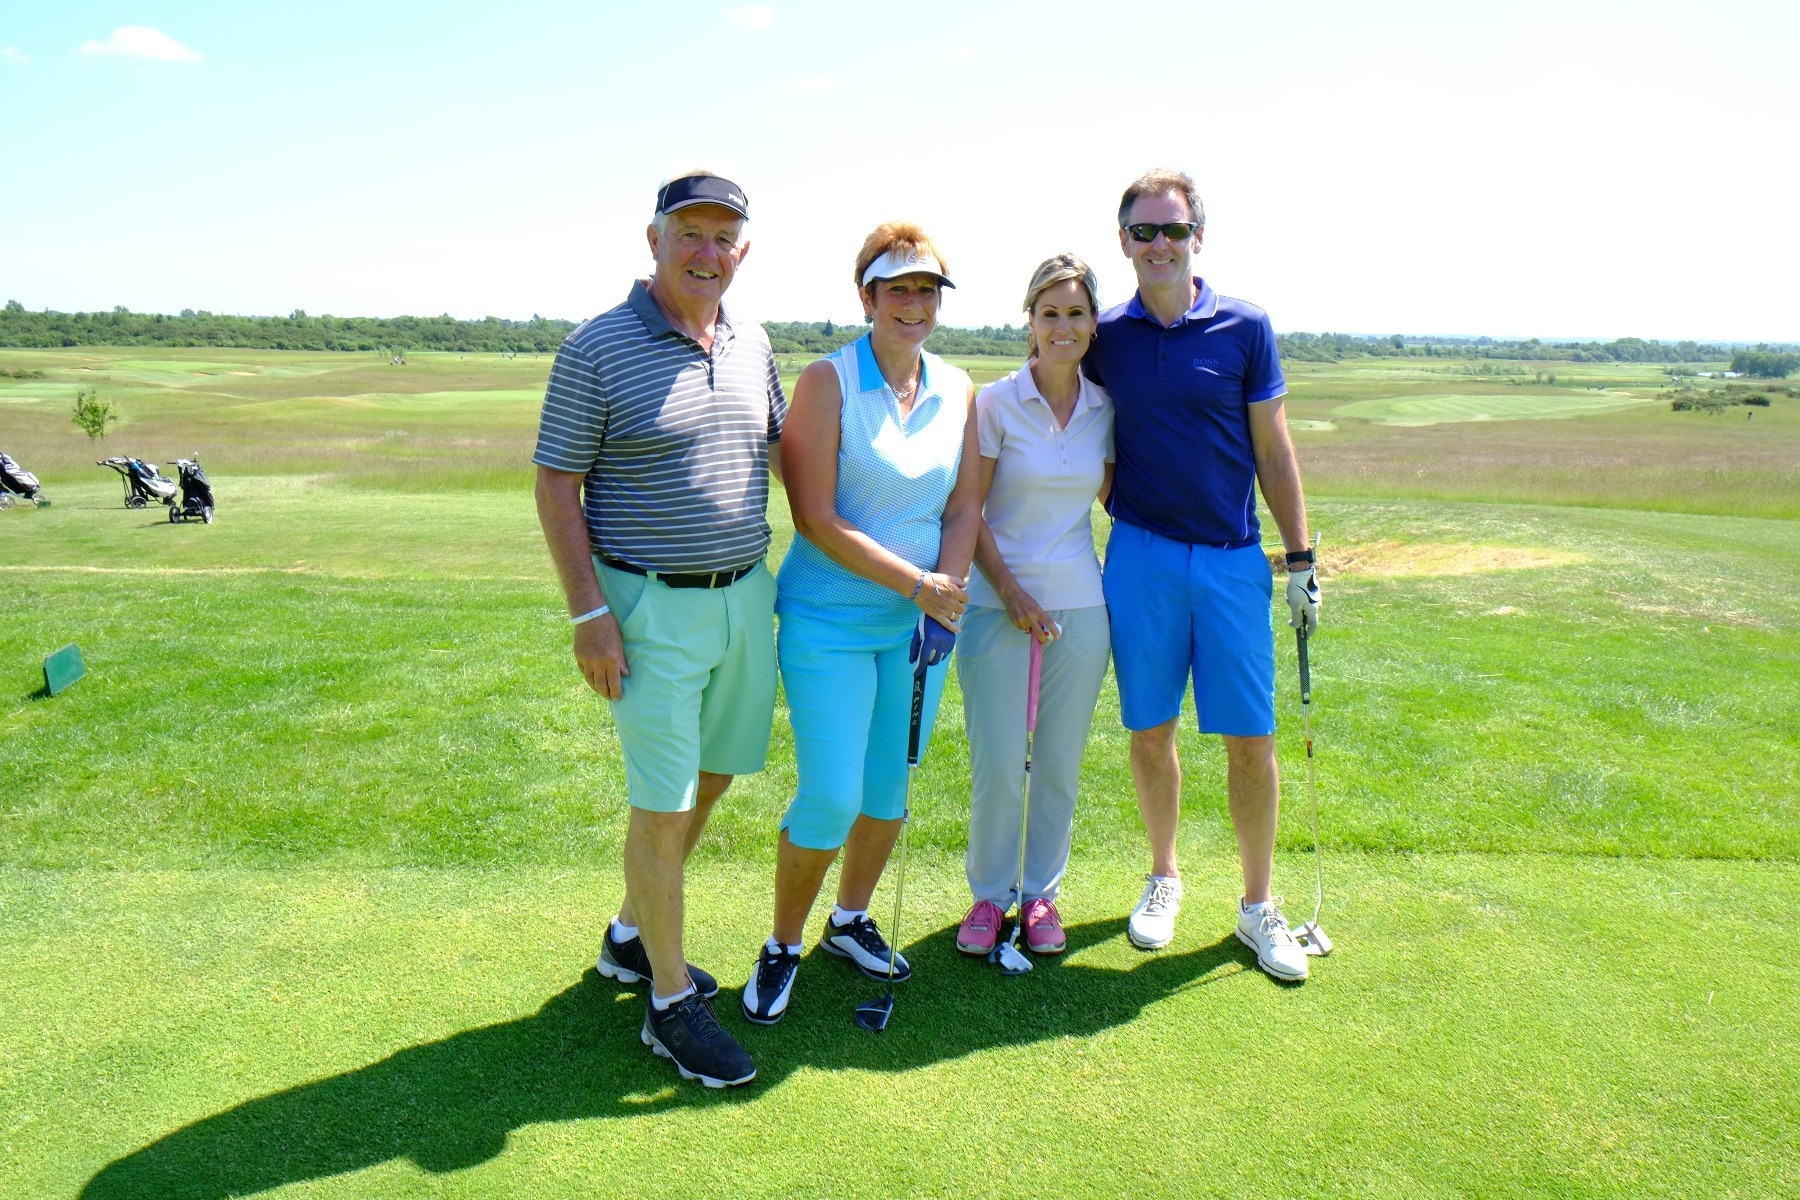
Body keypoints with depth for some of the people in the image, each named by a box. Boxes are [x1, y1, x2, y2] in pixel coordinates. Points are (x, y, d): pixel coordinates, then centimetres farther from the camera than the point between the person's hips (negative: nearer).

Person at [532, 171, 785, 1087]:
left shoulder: (753, 345, 8)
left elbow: (784, 447, 22)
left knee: (712, 776, 16)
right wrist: (589, 613, -14)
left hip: (746, 597, 7)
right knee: (663, 802, -1)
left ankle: (630, 937, 38)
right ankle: (671, 1002, 17)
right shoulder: (596, 349, -9)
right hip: (650, 607, -6)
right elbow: (556, 486, -8)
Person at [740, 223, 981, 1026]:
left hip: (921, 622, 5)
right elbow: (816, 518, -16)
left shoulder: (957, 390, 5)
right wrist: (917, 584, -16)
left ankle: (850, 920, 37)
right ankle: (782, 946, 19)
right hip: (830, 620, -5)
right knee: (831, 797, -5)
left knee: (891, 787, 13)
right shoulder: (827, 382, -10)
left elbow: (963, 507, 6)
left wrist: (947, 599, -9)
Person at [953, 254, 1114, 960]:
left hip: (1080, 605, 3)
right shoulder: (995, 403, -5)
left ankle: (1042, 893, 29)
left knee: (1061, 765, 10)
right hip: (998, 603, -3)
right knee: (997, 767, -1)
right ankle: (989, 895, 22)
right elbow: (968, 512, -5)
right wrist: (1012, 592, -11)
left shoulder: (1105, 408, 5)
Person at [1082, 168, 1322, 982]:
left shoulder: (1244, 328, 1)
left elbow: (1272, 449, 4)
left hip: (1233, 558, -1)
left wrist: (1300, 557, 2)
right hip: (1140, 556, 1)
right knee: (1150, 730, 8)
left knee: (1251, 738, 2)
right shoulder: (1105, 337, 5)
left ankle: (1258, 905, 19)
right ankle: (1163, 877, 28)